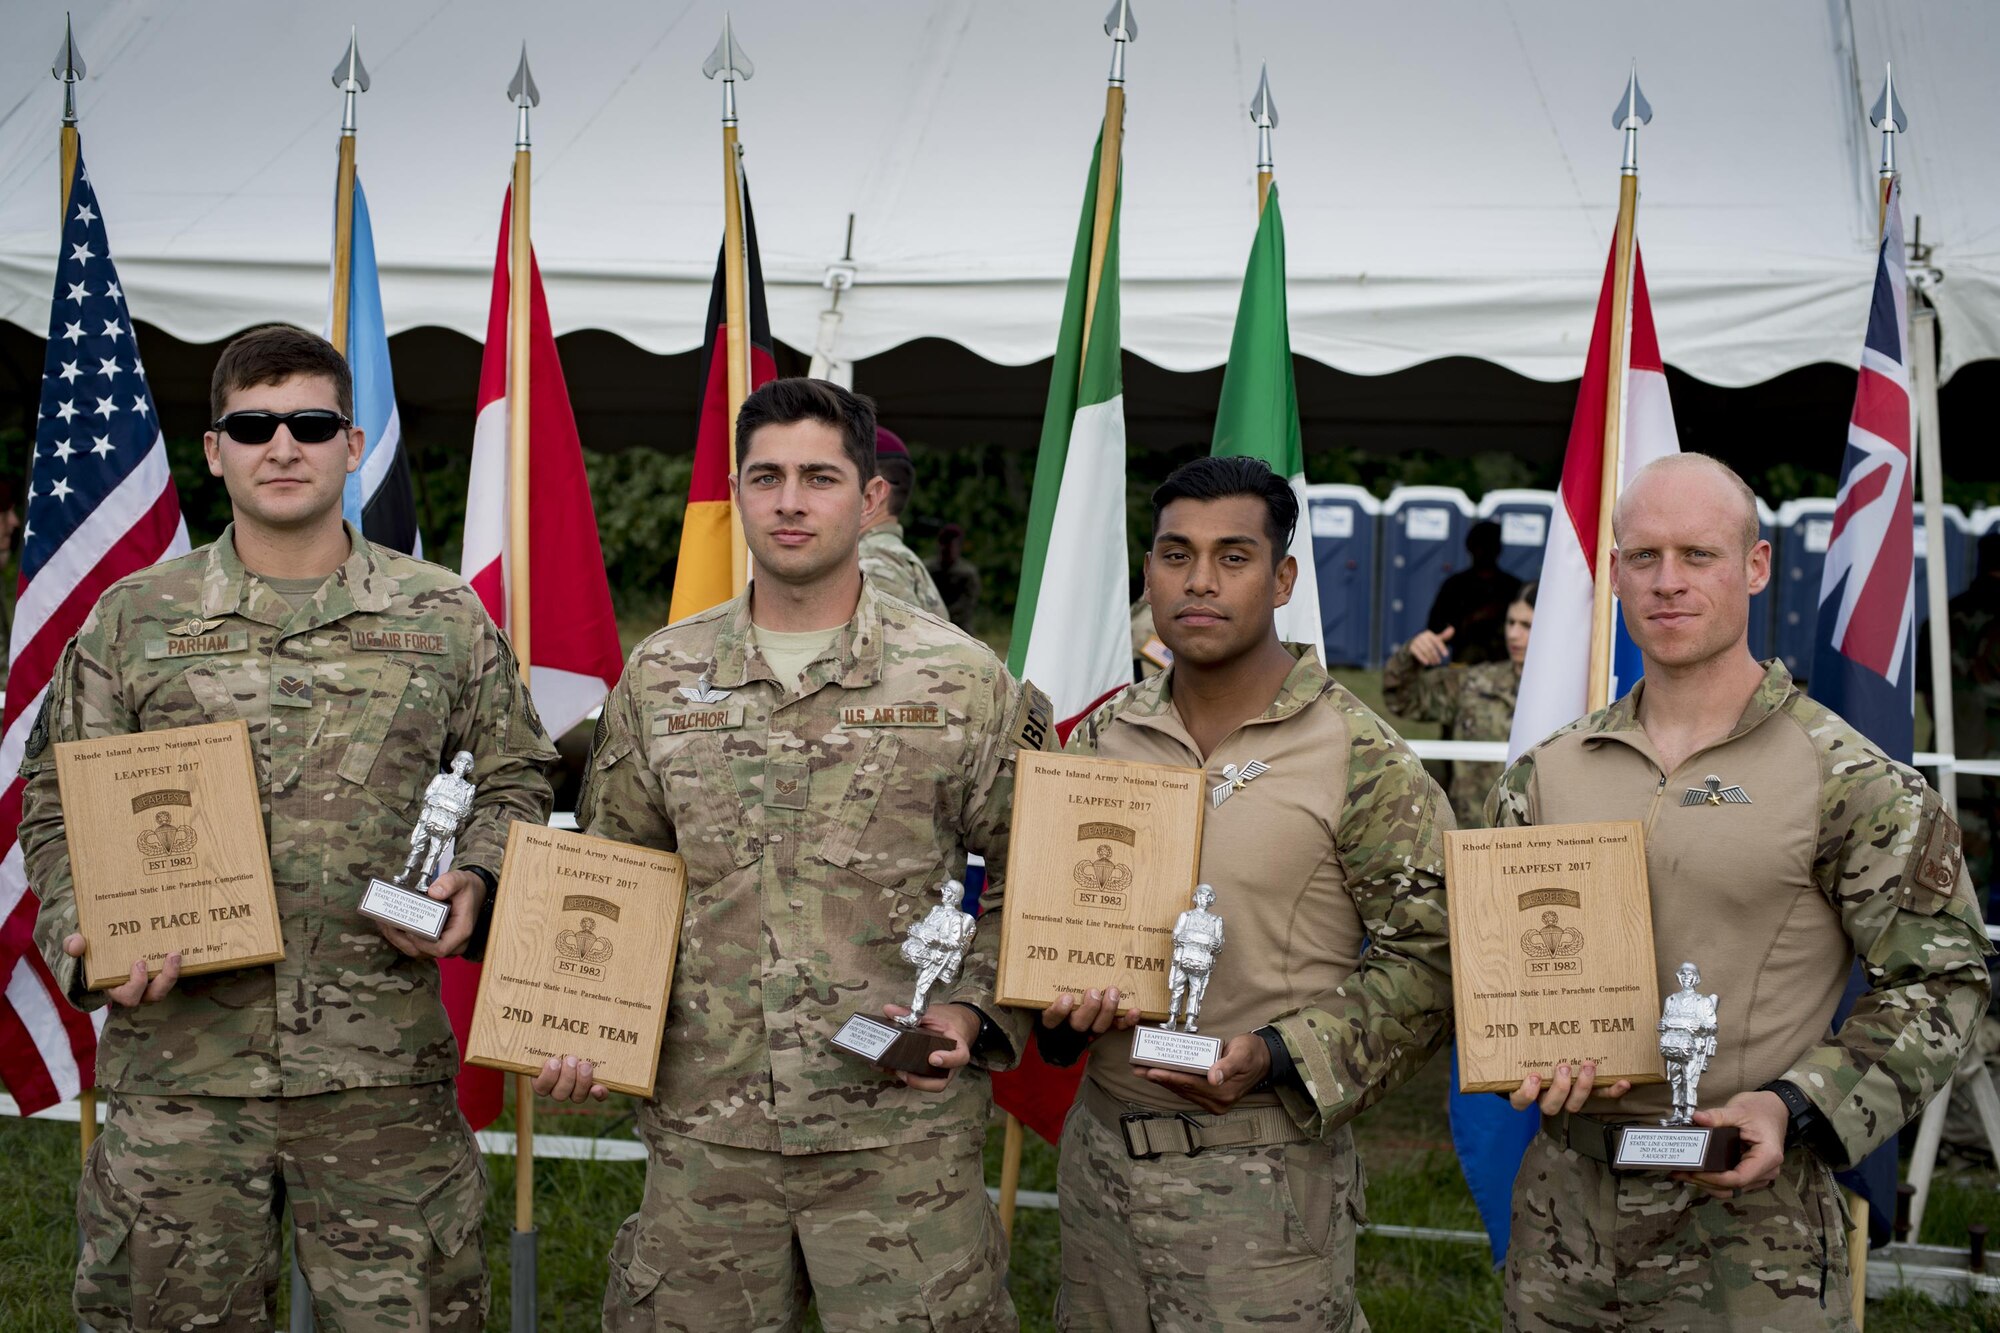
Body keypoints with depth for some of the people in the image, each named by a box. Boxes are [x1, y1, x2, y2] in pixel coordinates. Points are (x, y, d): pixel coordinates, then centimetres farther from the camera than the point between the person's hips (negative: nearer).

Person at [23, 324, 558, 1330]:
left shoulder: (444, 616, 6)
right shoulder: (133, 617, 6)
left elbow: (514, 778, 14)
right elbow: (55, 806, 9)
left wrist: (475, 884, -4)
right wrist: (83, 941, -7)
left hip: (387, 1066, 0)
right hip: (180, 1054, 0)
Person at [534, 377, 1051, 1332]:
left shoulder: (963, 681, 0)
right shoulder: (658, 678, 7)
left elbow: (1026, 883, 5)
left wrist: (974, 1011, -9)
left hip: (900, 1129, -2)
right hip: (701, 1125, 2)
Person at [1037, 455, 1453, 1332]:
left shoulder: (1362, 762, -9)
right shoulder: (1101, 740, 6)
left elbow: (1425, 958, -9)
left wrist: (1277, 1056, -19)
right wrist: (1064, 1000, -4)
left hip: (1263, 1177, -5)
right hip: (1100, 1152, 5)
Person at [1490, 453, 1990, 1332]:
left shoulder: (1853, 784, -5)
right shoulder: (1547, 774, 7)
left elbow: (1938, 981, -4)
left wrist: (1795, 1110, -16)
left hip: (1750, 1225, -3)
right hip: (1563, 1202, 4)